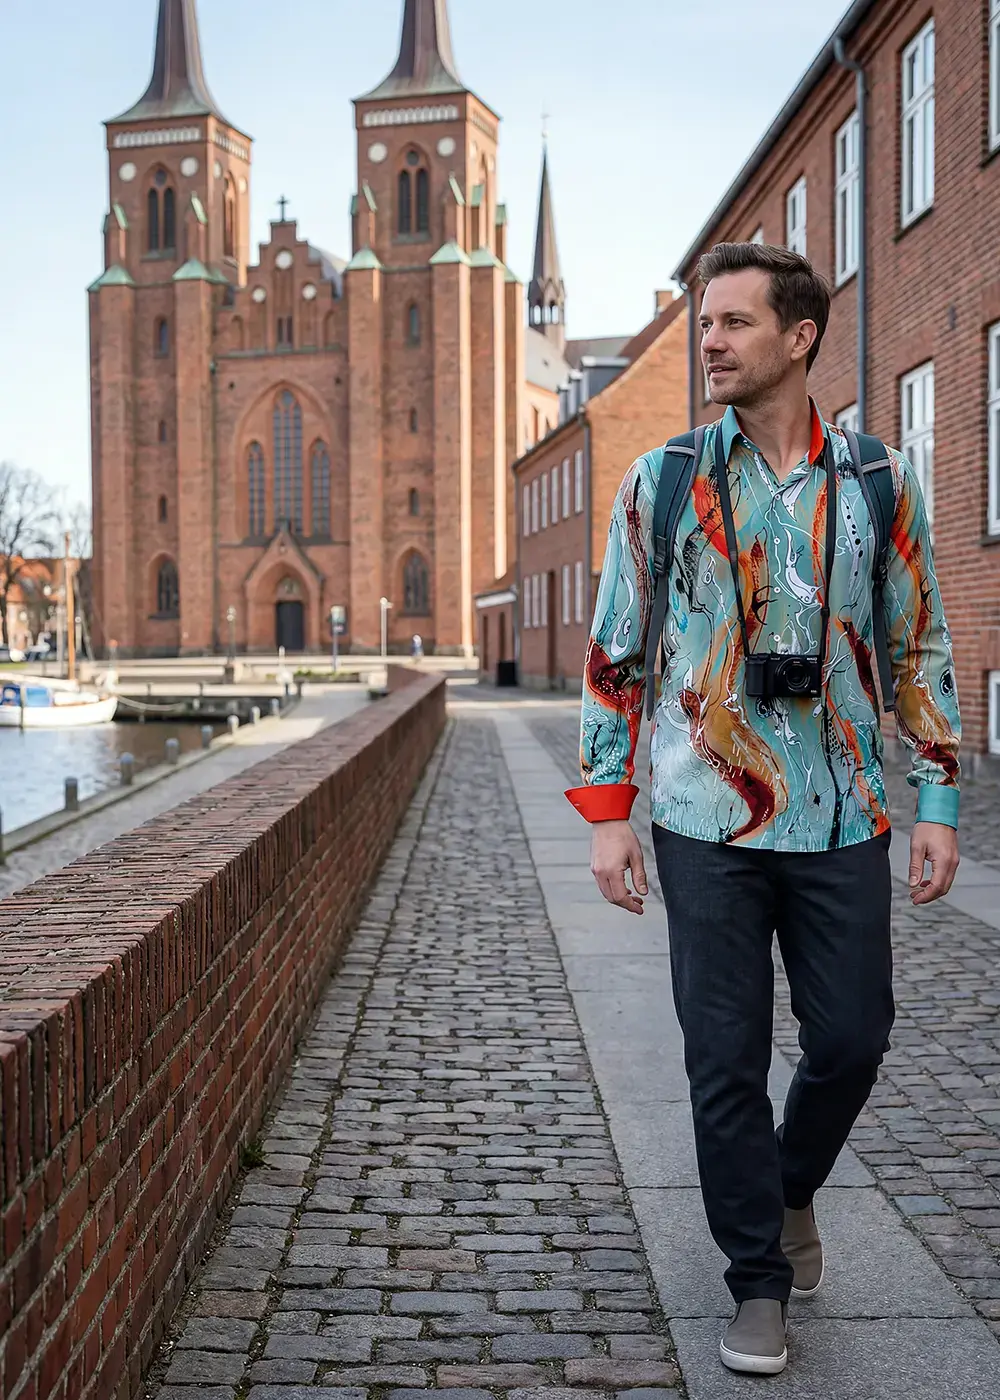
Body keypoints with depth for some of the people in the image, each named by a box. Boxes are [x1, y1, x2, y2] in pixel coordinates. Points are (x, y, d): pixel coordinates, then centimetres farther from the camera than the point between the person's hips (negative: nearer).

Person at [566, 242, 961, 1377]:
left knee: (851, 1040, 7)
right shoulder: (662, 483, 1)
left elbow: (920, 652, 9)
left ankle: (792, 1188, 38)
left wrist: (938, 800, 3)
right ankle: (759, 1281, 21)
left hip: (841, 818, 1)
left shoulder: (879, 484, 4)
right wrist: (608, 812, -2)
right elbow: (614, 655, 3)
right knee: (726, 1059, 3)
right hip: (708, 823, -1)